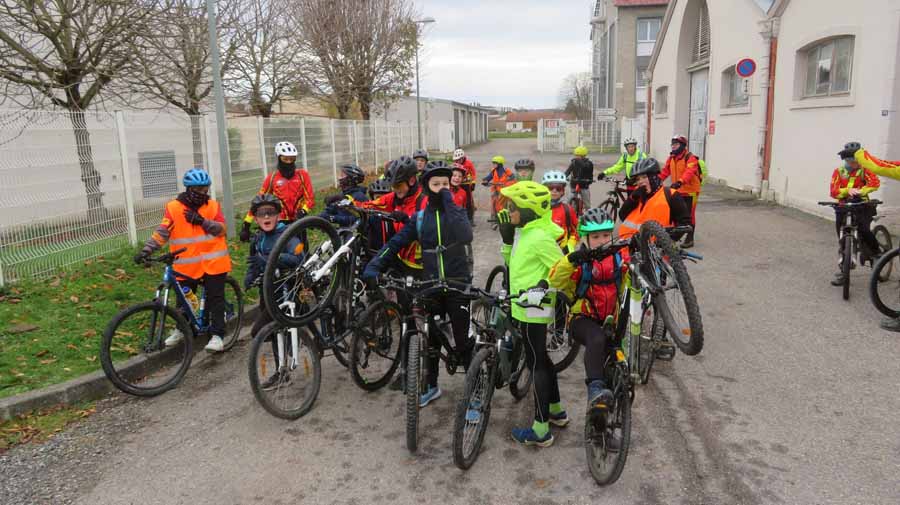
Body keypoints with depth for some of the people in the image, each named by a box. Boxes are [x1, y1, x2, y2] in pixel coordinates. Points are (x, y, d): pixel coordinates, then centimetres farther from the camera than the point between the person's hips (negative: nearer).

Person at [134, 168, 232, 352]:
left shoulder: (212, 206, 2)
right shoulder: (174, 207, -2)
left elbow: (221, 229, -6)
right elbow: (162, 231, -10)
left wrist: (202, 221, -21)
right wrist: (147, 249, -23)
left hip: (212, 262, 0)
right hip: (187, 265, 0)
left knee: (215, 299, 0)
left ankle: (217, 335, 8)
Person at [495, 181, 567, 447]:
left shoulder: (539, 237, -21)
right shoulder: (525, 232, 9)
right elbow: (513, 263, 16)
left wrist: (543, 289, -21)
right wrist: (507, 238, 6)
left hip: (532, 308, -10)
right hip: (528, 306, 10)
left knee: (536, 363, -3)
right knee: (541, 359, 20)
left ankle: (541, 430, 6)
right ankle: (556, 410, 36)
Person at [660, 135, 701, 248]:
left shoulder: (690, 158, -16)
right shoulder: (671, 158, 8)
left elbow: (689, 172, -31)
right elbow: (665, 171, 5)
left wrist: (680, 182, -47)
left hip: (690, 191, -7)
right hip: (677, 191, 7)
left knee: (689, 216, 1)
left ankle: (689, 239, 11)